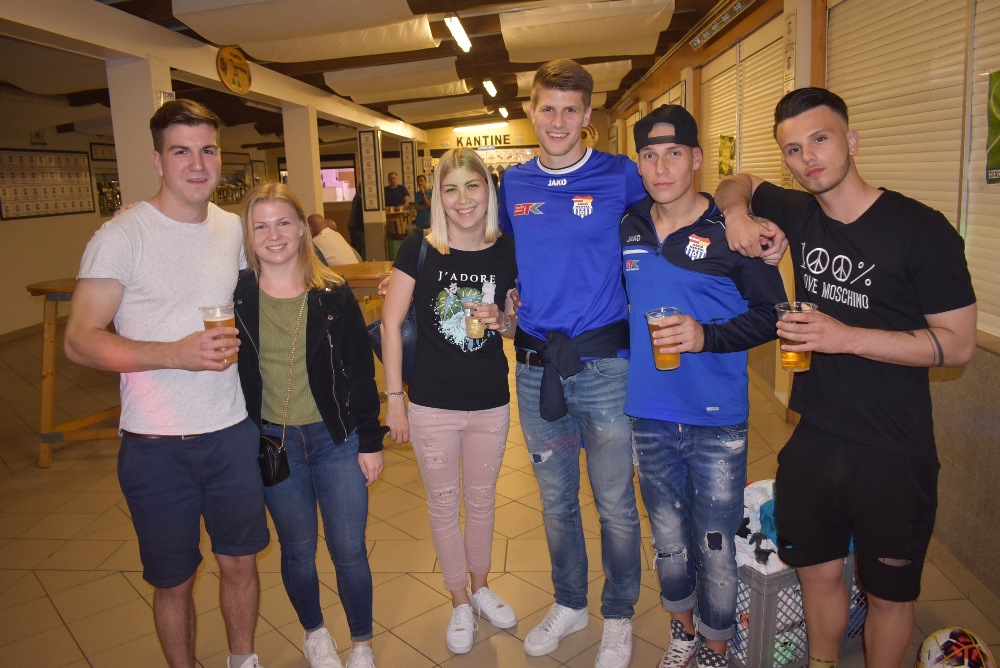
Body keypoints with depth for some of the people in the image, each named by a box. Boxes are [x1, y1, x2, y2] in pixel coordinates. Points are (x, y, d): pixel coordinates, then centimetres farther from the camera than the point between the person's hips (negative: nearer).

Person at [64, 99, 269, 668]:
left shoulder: (234, 228, 5)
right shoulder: (122, 236, -11)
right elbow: (80, 341, -14)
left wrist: (234, 340, 1)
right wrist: (177, 353, -26)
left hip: (233, 432, 4)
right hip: (157, 445, -4)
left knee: (240, 560, 17)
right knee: (174, 580, 13)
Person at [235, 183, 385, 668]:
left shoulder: (333, 295, -6)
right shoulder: (236, 296, -5)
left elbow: (361, 372, -3)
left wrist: (371, 442, -3)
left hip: (338, 438, -1)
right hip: (272, 442, 1)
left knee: (349, 550, 5)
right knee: (298, 548, 15)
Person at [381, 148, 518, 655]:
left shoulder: (505, 252, -3)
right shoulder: (420, 248, -10)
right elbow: (391, 323, -7)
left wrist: (500, 320, -15)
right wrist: (394, 398, -8)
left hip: (490, 403, 2)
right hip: (432, 405, -2)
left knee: (481, 500, 20)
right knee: (443, 505, 13)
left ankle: (481, 588, 44)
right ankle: (459, 603, 36)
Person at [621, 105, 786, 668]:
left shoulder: (732, 231, -9)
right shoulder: (629, 230, 4)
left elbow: (772, 314, -8)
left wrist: (707, 336, -22)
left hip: (716, 422, -4)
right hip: (649, 416, 4)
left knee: (715, 548, 8)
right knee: (668, 539, 19)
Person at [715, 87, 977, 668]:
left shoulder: (920, 229, -14)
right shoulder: (797, 215, 1)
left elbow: (958, 344, -13)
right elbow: (739, 184, 19)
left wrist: (846, 337, -23)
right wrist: (737, 212, -4)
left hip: (894, 456, -4)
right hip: (813, 442, 4)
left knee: (889, 593, 14)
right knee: (819, 573, 20)